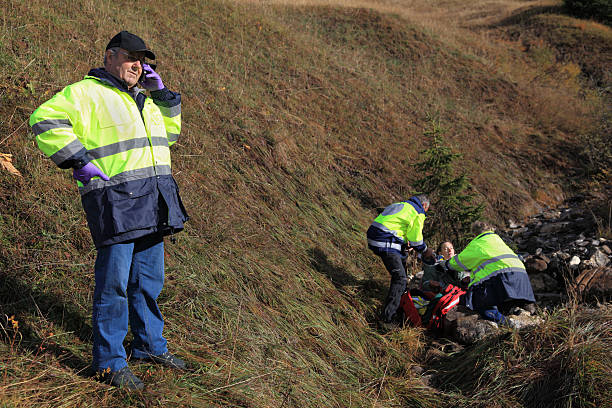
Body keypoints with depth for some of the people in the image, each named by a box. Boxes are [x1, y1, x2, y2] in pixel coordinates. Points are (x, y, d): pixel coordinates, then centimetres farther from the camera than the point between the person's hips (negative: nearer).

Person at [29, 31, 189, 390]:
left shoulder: (143, 99, 21)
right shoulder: (87, 93, -4)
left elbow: (169, 131, 28)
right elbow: (45, 121, -14)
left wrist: (161, 93, 15)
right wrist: (79, 161, -19)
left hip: (151, 202, 8)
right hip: (115, 201, -8)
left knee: (149, 279, 15)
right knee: (114, 282, -6)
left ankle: (150, 344, 29)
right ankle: (110, 361, 4)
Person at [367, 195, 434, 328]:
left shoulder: (401, 205, 26)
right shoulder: (418, 213, 0)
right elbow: (416, 238, -1)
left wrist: (405, 243, 30)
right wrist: (425, 251, 16)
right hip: (385, 244, -10)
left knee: (401, 258, 30)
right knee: (400, 278, -10)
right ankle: (388, 319, -14)